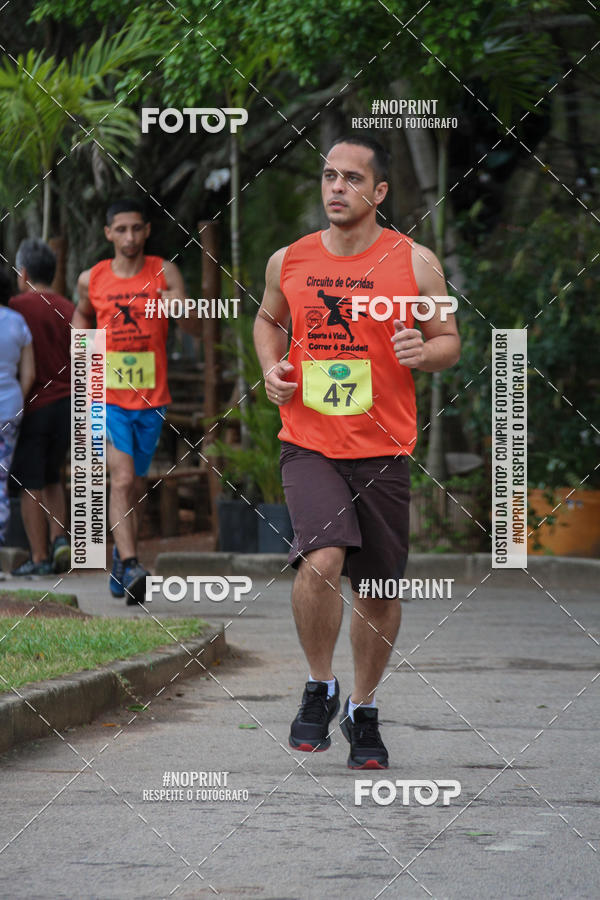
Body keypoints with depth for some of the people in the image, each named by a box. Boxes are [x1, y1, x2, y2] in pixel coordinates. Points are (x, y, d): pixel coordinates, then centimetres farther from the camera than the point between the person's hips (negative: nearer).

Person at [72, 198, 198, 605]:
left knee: (136, 485, 13)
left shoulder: (164, 273, -2)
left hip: (151, 398, 1)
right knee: (123, 478, -18)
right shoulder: (91, 279, 2)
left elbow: (196, 328, -9)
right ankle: (130, 567, -27)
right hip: (107, 397, -1)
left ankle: (121, 563, 32)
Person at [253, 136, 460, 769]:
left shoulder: (415, 263, -1)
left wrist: (425, 352, -15)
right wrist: (271, 365, 3)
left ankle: (363, 709, 30)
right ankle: (319, 687, -1)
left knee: (379, 593, 7)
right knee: (321, 561, -24)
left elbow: (450, 342, 7)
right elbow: (269, 319, 23)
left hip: (382, 452, 0)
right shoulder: (288, 261, 4)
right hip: (308, 444, 0)